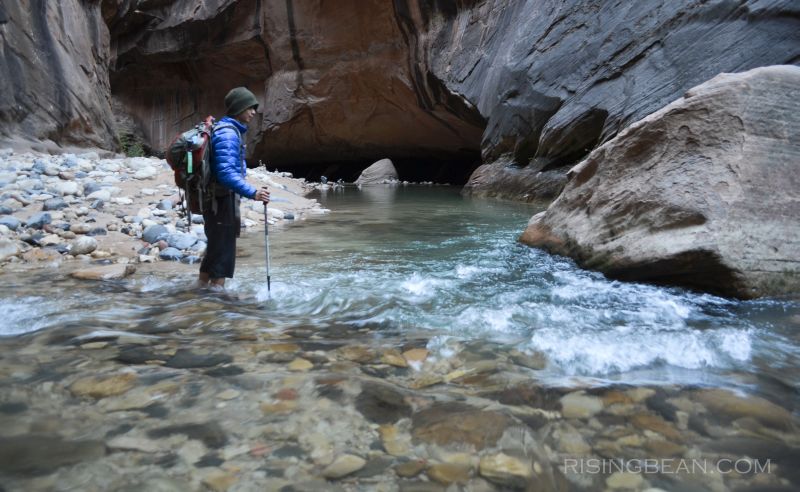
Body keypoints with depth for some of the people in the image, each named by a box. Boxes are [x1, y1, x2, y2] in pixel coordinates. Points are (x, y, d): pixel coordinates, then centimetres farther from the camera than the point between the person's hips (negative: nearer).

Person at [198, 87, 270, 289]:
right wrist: (252, 193, -33)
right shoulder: (228, 133, -17)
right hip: (222, 199, -10)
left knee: (215, 247, 20)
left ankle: (203, 286, 33)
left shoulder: (231, 130, 15)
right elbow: (226, 173, -28)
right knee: (224, 250, -5)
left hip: (218, 198, 10)